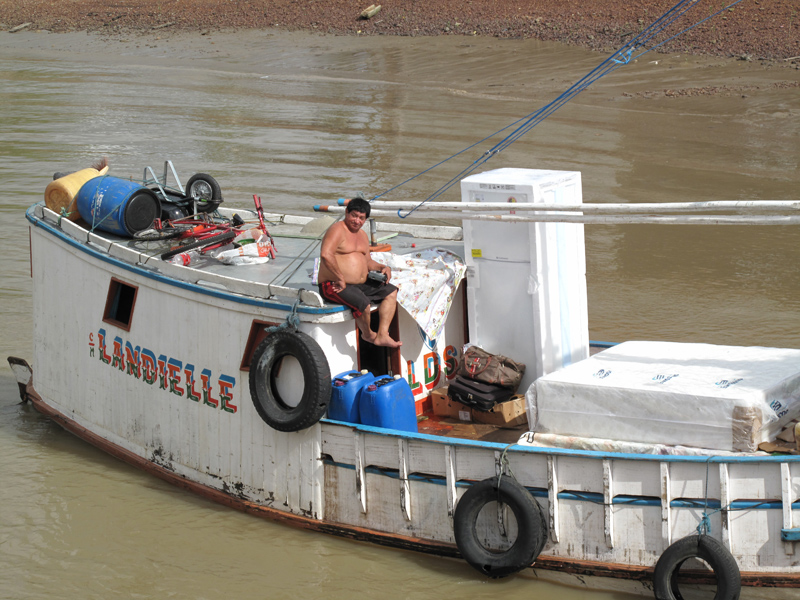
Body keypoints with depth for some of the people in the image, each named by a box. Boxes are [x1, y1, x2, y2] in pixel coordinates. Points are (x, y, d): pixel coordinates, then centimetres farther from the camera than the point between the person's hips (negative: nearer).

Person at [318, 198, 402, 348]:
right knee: (363, 303, -32)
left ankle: (382, 335, -8)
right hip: (335, 285, -10)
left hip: (361, 284, 10)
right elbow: (326, 255, -27)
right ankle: (368, 334, -1)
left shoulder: (362, 235, 19)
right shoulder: (338, 230, -12)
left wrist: (382, 268, 5)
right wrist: (341, 279, -26)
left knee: (391, 291, 2)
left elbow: (368, 262, 26)